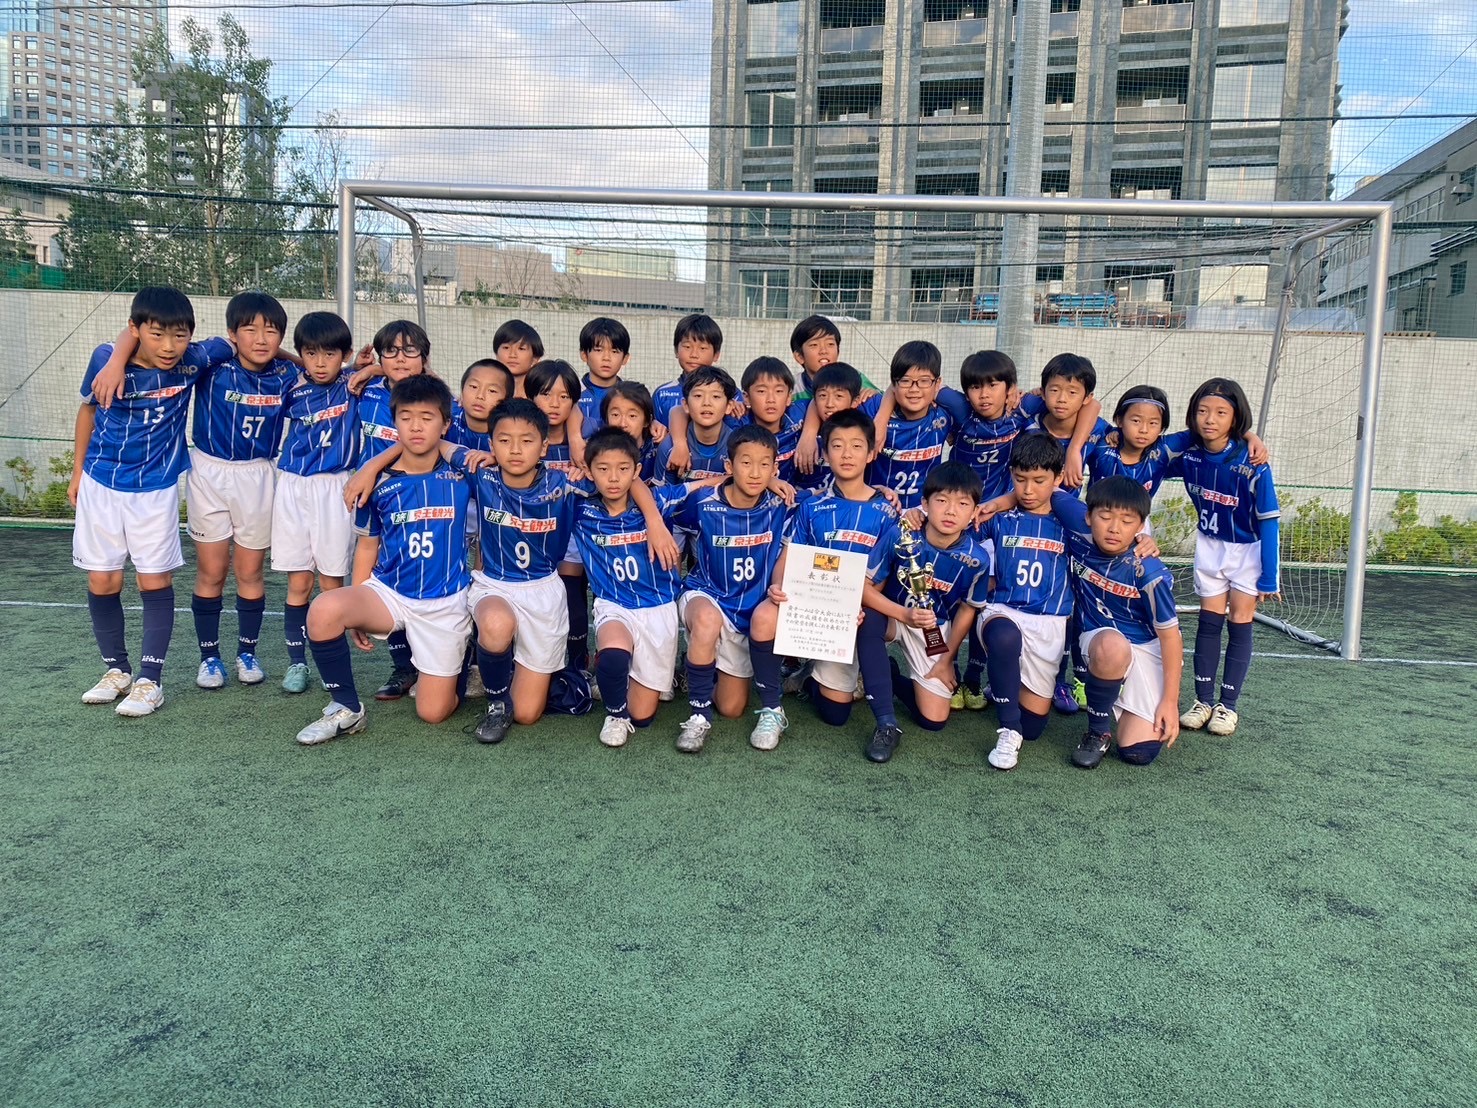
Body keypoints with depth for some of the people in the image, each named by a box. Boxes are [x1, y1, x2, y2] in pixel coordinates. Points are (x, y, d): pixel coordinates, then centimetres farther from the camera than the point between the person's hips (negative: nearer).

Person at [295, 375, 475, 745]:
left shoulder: (462, 473, -6)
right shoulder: (378, 481, -3)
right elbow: (367, 547, 7)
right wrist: (358, 612, 6)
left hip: (446, 602, -1)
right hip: (387, 592, 1)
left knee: (433, 711, -3)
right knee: (324, 610, -31)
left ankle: (455, 667, 34)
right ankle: (346, 709, -8)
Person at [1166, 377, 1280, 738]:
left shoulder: (1251, 465, -26)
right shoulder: (1189, 456, -13)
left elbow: (1268, 523, -20)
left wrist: (1268, 579, -18)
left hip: (1248, 550, -3)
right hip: (1209, 547, 4)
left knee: (1239, 623, 1)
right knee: (1209, 620, 5)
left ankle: (1228, 705, 9)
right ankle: (1203, 701, 11)